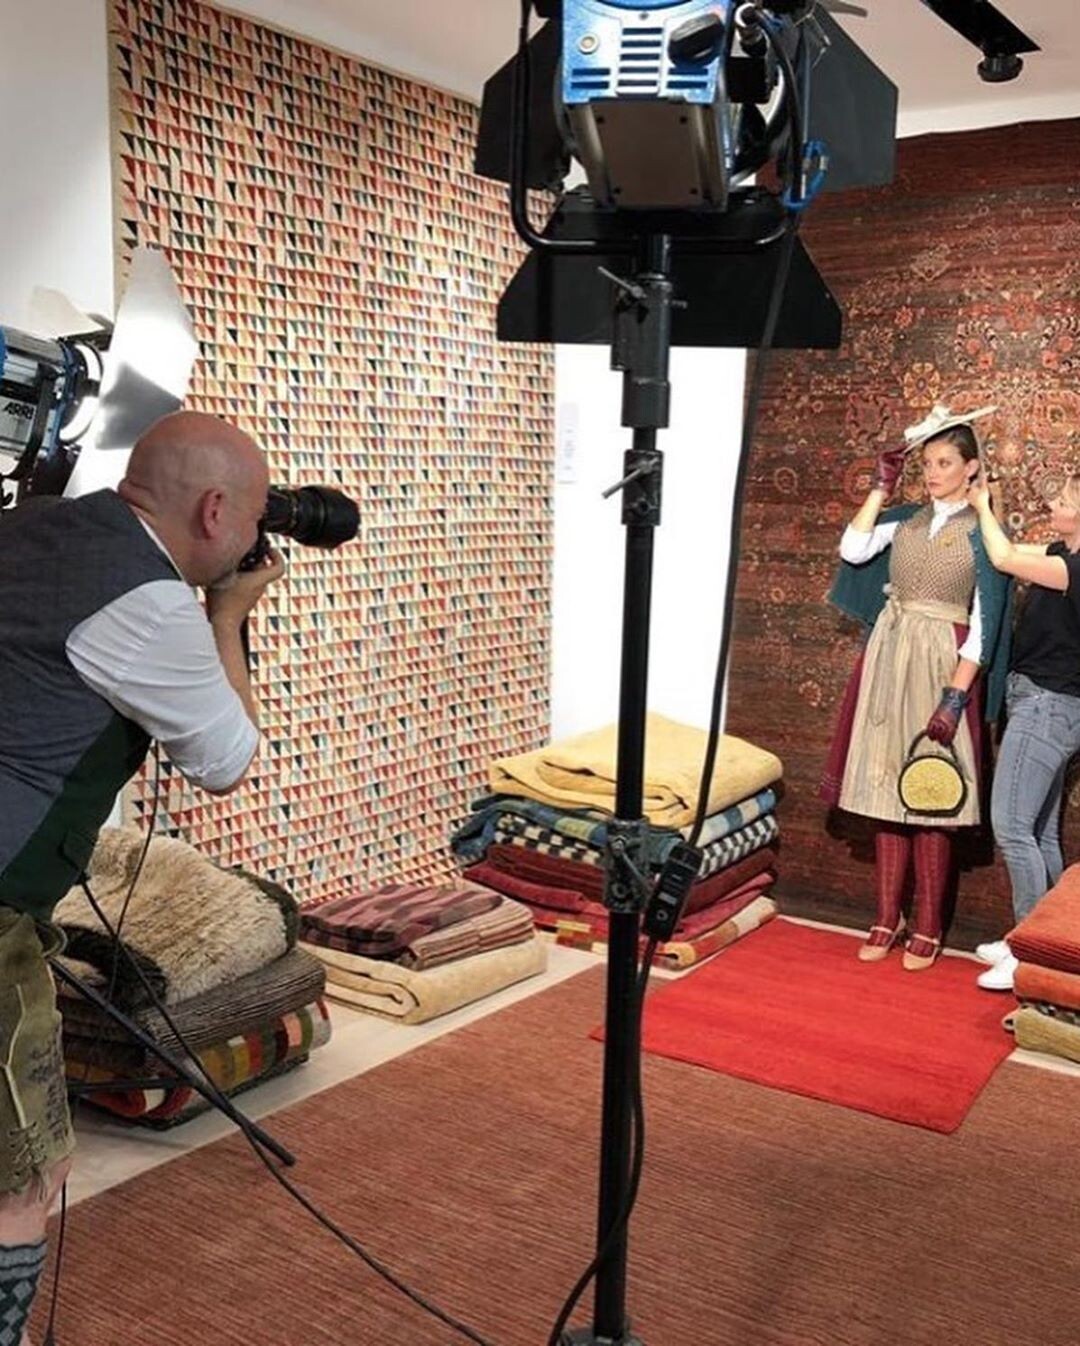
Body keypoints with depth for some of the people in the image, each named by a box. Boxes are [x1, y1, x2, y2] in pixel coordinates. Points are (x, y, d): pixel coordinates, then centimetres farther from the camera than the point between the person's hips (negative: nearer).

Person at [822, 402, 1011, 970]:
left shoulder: (981, 532, -4)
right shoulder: (905, 518, 9)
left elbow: (984, 623, -8)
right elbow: (852, 550, -8)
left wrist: (955, 696, -16)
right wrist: (882, 484, -4)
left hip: (942, 664, -4)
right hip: (888, 658, 5)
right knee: (886, 792, 7)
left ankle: (927, 928, 11)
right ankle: (888, 918, 18)